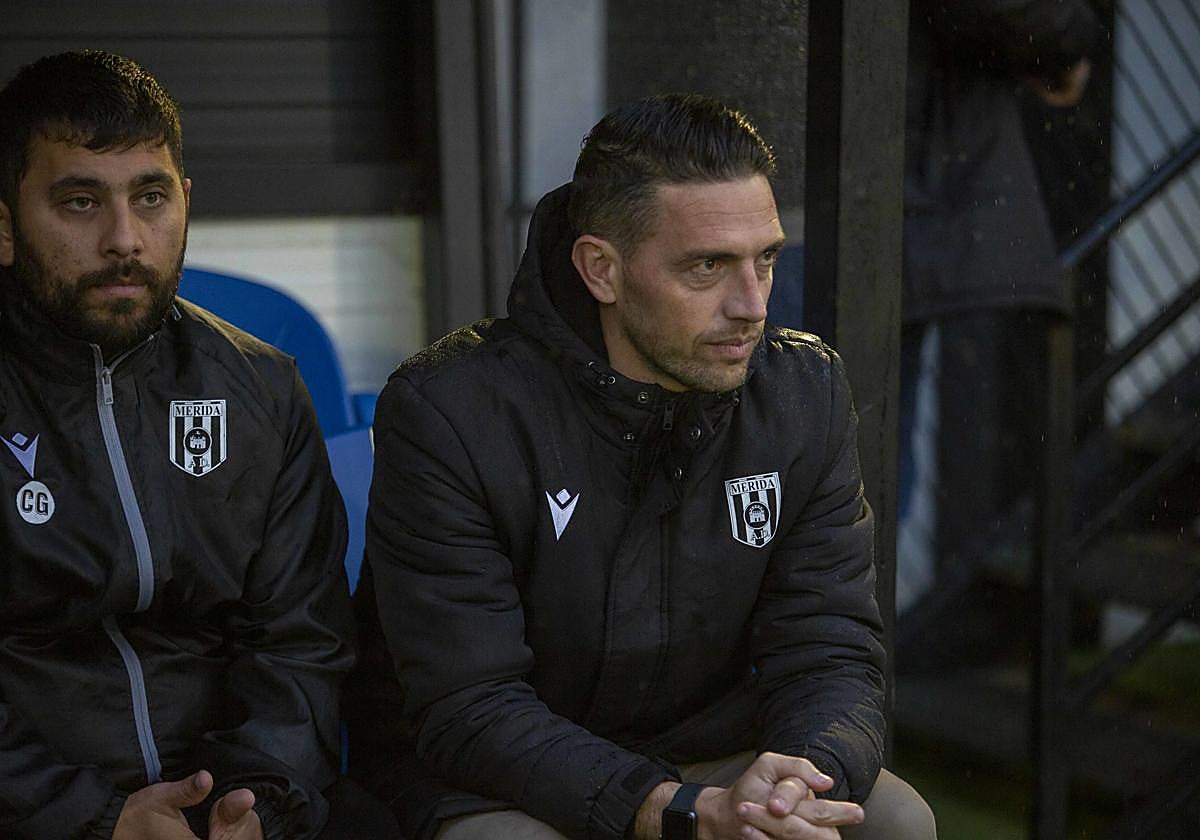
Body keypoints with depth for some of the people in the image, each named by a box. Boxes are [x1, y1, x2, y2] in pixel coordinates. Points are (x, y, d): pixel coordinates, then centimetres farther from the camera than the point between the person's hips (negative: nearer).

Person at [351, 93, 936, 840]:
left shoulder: (807, 392, -5)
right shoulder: (447, 412, -20)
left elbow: (830, 654, -7)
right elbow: (469, 709, -23)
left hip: (708, 756, 4)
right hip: (478, 777, -3)